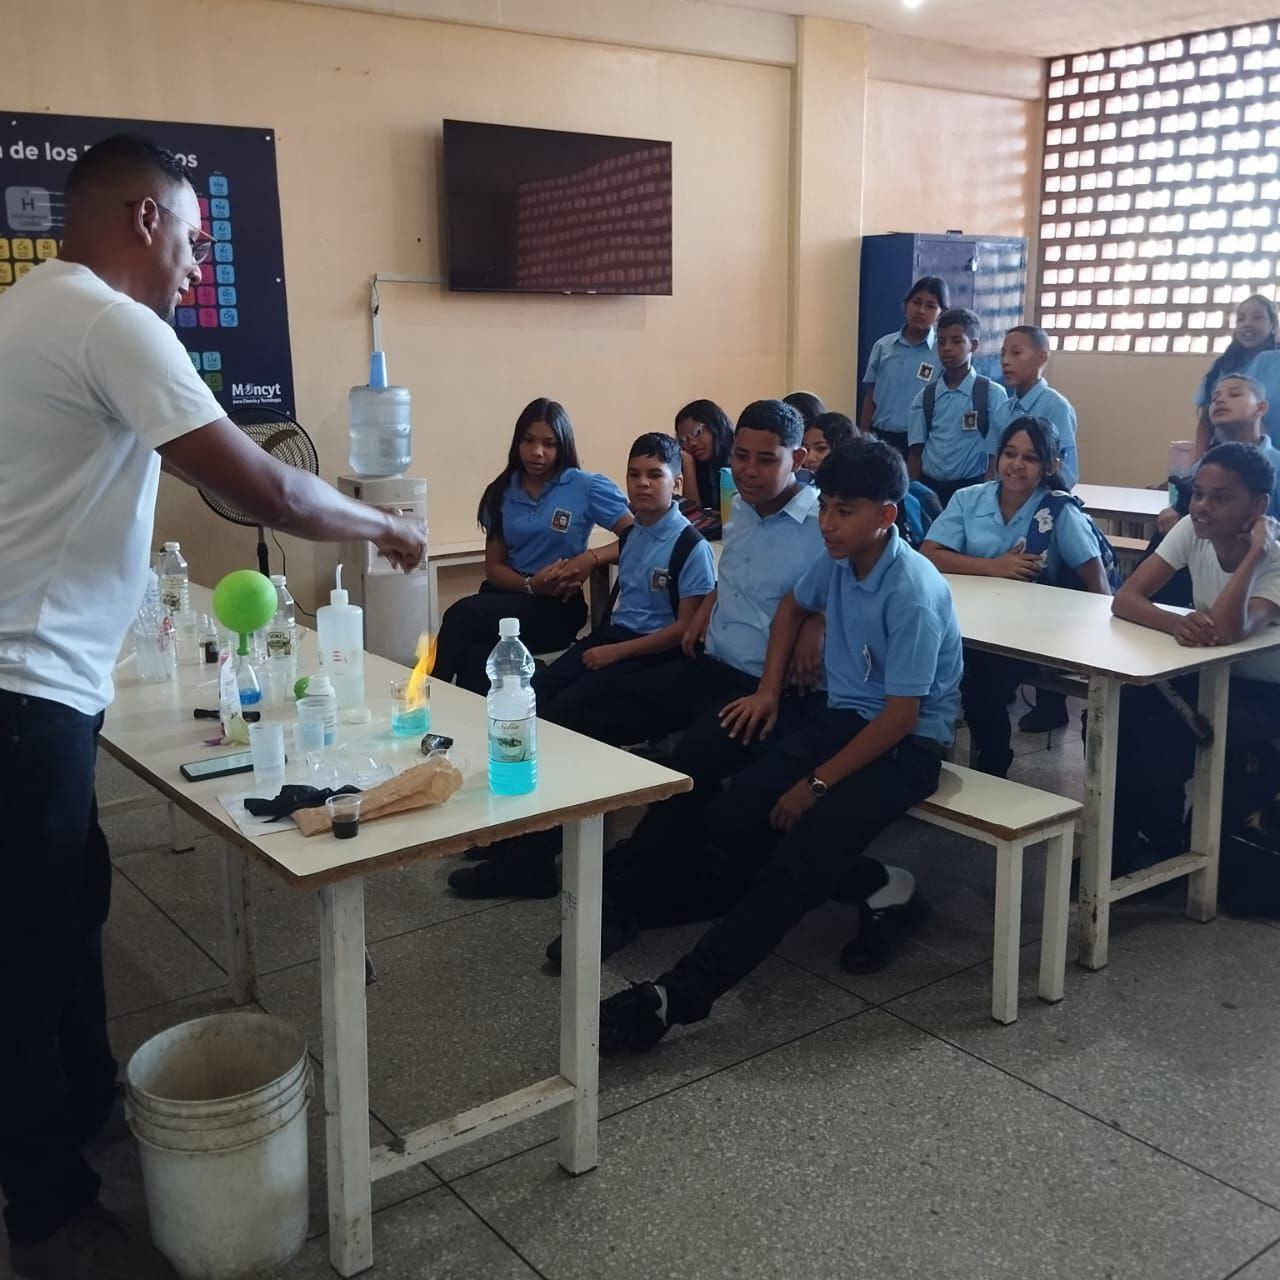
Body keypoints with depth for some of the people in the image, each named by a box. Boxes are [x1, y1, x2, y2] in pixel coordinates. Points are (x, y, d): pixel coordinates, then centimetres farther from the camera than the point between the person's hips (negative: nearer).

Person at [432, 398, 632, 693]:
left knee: (462, 615, -29)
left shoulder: (587, 487, -2)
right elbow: (494, 567, 10)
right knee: (477, 658, -34)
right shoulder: (502, 492, 11)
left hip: (558, 607, -3)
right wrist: (531, 585, -11)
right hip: (512, 595, 3)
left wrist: (592, 558, -23)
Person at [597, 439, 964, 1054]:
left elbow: (901, 715, -21)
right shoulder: (838, 560, 1)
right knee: (731, 815, -16)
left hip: (907, 743, -8)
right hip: (841, 716, 8)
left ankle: (678, 996, -32)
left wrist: (817, 783, -17)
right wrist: (768, 691, 13)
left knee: (799, 852, -28)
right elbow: (793, 607, 24)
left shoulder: (914, 593, -22)